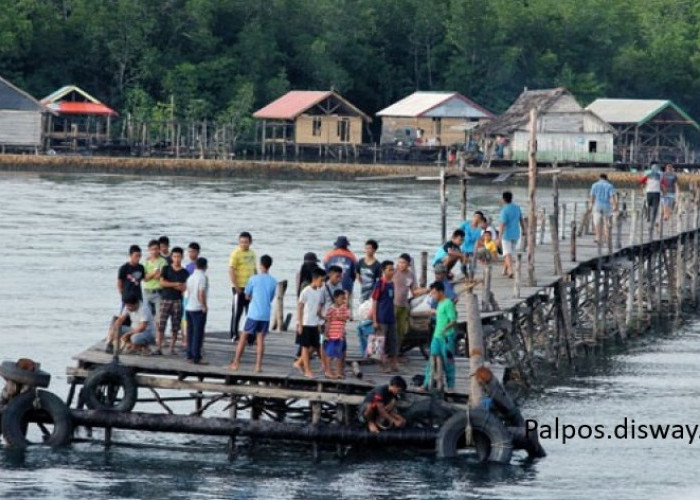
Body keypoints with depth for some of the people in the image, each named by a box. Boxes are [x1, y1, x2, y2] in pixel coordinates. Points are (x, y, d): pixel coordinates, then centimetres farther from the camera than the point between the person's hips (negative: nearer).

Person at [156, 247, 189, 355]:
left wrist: (169, 284, -10)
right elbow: (162, 282, -3)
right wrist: (175, 284, -9)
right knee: (161, 324, -7)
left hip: (177, 300, 1)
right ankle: (158, 347, -5)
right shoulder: (166, 269, 7)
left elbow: (184, 288, -2)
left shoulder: (184, 273, 6)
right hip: (165, 299, -1)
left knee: (175, 326, 1)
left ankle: (172, 348, 8)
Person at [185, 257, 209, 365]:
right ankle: (197, 357, -7)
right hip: (198, 309, -7)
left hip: (189, 308, 7)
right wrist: (204, 306, -11)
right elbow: (201, 294, -20)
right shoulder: (203, 277, -11)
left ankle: (190, 356, 12)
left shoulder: (191, 278, 13)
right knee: (198, 334, -5)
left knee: (190, 333, 11)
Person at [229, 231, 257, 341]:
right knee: (237, 312, 0)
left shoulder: (252, 253, 12)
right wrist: (236, 286, -19)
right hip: (239, 287, -7)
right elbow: (231, 271, -14)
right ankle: (234, 335, 8)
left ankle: (251, 336, 15)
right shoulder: (236, 253, -9)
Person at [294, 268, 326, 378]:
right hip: (306, 324, -7)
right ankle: (307, 370, 5)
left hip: (314, 324, 7)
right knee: (306, 347, 1)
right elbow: (299, 308, -10)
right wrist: (299, 324, -12)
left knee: (313, 346, 8)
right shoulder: (306, 292, -12)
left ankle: (299, 363, 23)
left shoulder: (319, 292, 7)